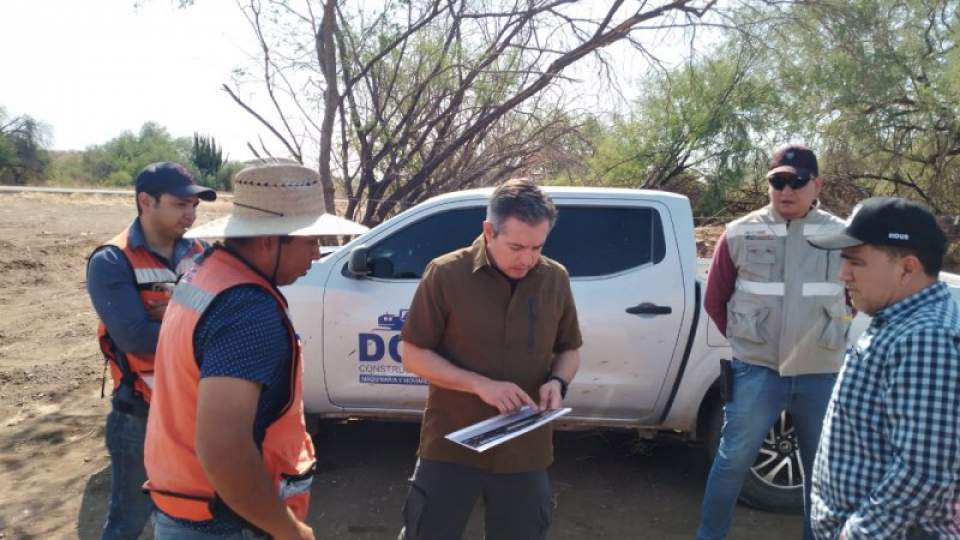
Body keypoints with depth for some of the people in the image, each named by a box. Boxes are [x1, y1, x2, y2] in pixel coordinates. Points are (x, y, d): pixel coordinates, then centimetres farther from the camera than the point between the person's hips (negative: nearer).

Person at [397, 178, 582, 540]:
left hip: (526, 452, 3)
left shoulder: (556, 279, 0)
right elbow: (413, 356, -8)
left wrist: (558, 381, -11)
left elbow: (569, 349, 12)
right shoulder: (446, 273, -11)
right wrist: (481, 385, -20)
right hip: (451, 446, -2)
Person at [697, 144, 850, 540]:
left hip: (822, 375, 2)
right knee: (733, 459, 5)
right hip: (756, 371, -1)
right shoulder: (740, 234, -3)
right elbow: (715, 300, 6)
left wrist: (827, 335, 15)